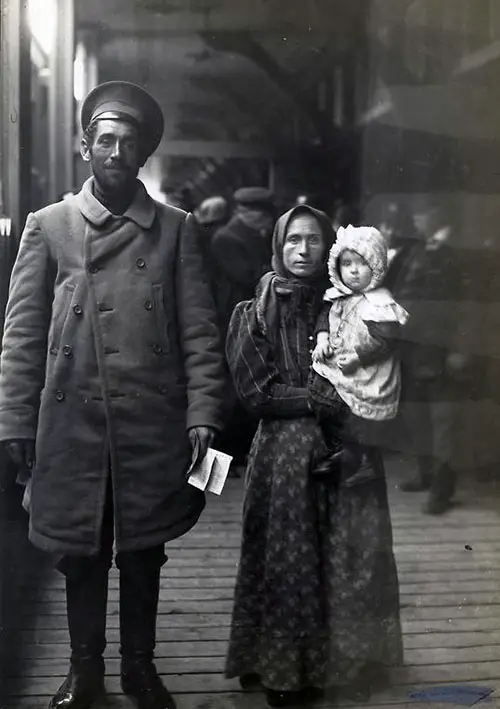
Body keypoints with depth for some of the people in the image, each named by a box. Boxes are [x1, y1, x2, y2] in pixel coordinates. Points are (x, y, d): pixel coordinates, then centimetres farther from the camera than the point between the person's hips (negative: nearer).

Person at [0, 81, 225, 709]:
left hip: (154, 428, 0)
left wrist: (201, 414, -7)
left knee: (144, 553, 13)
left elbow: (198, 330, 1)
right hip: (72, 426, 0)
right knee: (80, 555, 12)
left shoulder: (175, 229, 5)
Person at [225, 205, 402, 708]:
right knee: (287, 561, 5)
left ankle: (328, 659, 26)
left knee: (339, 557, 8)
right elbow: (257, 392, -8)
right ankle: (282, 668, 20)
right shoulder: (256, 313, -1)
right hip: (284, 450, -3)